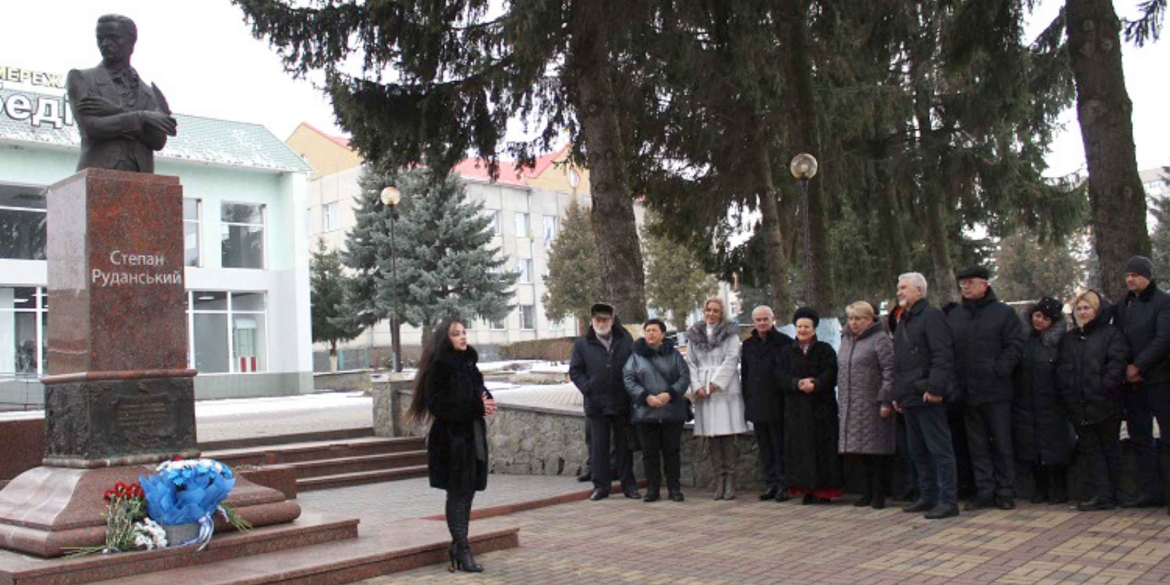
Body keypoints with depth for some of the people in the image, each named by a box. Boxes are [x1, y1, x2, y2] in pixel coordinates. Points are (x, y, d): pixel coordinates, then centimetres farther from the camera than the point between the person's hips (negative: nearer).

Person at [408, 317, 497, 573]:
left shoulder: (468, 364, 11)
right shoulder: (439, 368, -12)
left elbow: (481, 391, 18)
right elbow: (440, 404, -19)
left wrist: (487, 401, -6)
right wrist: (477, 407, -20)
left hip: (473, 436, 7)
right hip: (451, 439, -7)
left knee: (467, 493, 12)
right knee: (458, 493, -2)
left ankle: (458, 545, 23)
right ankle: (462, 550, 6)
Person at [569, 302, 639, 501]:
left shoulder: (626, 341, 5)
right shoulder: (582, 344, 3)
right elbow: (574, 371, 4)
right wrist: (588, 390, -8)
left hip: (622, 403, 1)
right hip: (596, 404, 0)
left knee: (624, 445, 9)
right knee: (598, 446, 5)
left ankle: (628, 485, 17)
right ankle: (600, 485, 12)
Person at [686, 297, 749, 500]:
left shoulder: (730, 333, 4)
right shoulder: (694, 335, 14)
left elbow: (732, 360, -5)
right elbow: (690, 363, 10)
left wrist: (715, 383, -11)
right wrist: (697, 386, -3)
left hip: (725, 390, -3)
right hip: (703, 393, 3)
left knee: (727, 435, -5)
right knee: (711, 437, 3)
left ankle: (730, 480, -1)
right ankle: (719, 480, 8)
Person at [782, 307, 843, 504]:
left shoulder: (825, 350, 5)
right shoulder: (788, 352, 12)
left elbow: (830, 374, -7)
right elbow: (782, 377, 2)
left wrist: (815, 384, -24)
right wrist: (798, 383, -17)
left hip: (822, 407, -2)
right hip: (795, 408, 2)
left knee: (823, 447, -3)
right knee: (800, 447, 0)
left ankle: (823, 490, 2)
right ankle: (806, 489, 6)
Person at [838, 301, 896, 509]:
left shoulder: (880, 339, -5)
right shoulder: (846, 340, 17)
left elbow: (890, 371, -12)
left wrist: (885, 401, -17)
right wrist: (842, 401, 15)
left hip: (872, 405, -7)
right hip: (851, 407, 7)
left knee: (877, 450, -3)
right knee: (858, 451, 8)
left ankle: (878, 494, 5)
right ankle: (868, 492, 19)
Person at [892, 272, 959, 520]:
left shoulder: (931, 316, -7)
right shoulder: (904, 321, 21)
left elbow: (943, 355, -17)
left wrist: (935, 388, -23)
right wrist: (897, 394, 20)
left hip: (927, 397, -10)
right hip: (909, 398, 10)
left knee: (939, 449, -6)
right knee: (918, 451, 14)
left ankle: (948, 501, -3)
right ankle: (927, 497, 22)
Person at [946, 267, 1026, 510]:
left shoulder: (1003, 312, -1)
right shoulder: (953, 316, 12)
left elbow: (1015, 345, -6)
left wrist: (999, 370, -15)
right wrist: (953, 383, 1)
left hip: (995, 391, -4)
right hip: (967, 393, 4)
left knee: (1002, 443, 3)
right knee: (977, 445, 9)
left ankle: (1005, 491, 12)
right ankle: (984, 491, 15)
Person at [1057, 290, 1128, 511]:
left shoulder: (1112, 334, -1)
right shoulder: (1069, 338, 17)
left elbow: (1117, 364, -11)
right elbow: (1061, 368, 16)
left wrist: (1105, 387, -19)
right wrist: (1066, 391, 3)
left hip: (1105, 405, -5)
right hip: (1079, 407, 6)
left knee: (1110, 449, 6)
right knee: (1090, 450, 4)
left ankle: (1111, 494, 12)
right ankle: (1102, 494, 7)